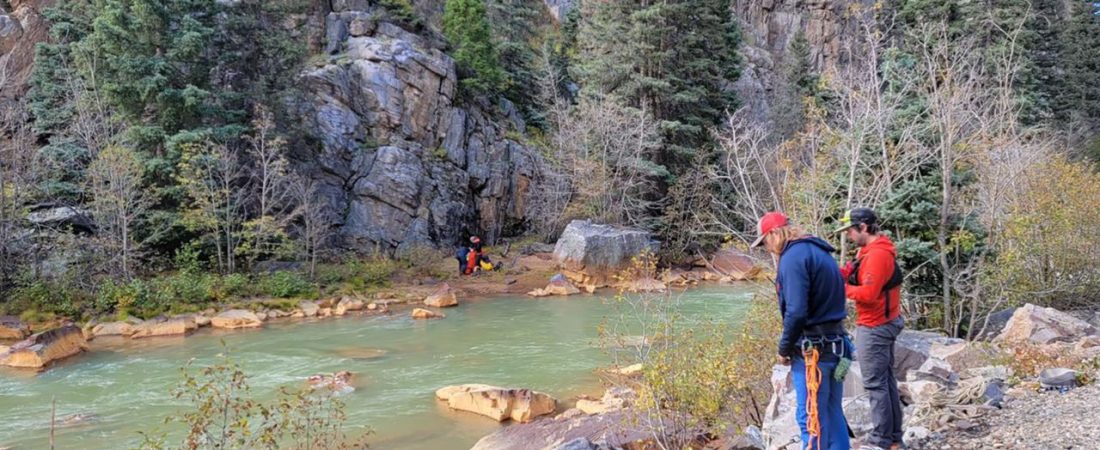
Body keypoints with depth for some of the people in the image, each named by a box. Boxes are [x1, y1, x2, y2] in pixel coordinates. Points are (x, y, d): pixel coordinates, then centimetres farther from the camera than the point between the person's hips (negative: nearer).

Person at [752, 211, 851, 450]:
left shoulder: (794, 256, -16)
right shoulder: (820, 252, 13)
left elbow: (796, 312, -23)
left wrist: (784, 348, -10)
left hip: (812, 349, -9)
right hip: (835, 342, 9)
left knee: (811, 418, 0)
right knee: (832, 413, 17)